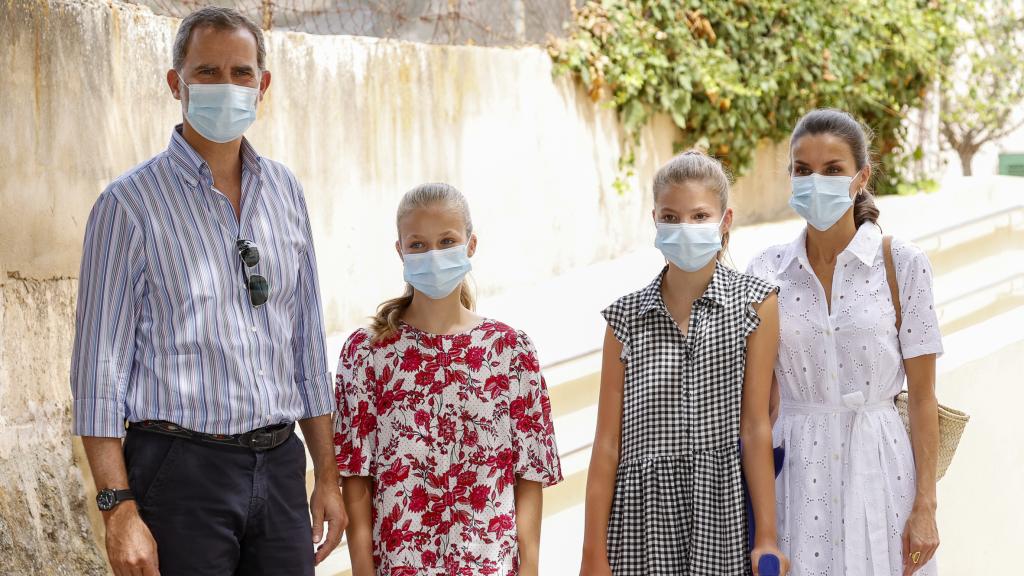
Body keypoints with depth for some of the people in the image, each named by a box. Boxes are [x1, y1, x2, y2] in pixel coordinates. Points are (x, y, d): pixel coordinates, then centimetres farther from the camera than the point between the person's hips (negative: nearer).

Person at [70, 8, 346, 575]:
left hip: (279, 464, 5)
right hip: (181, 468, -4)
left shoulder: (285, 192, 10)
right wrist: (119, 508, -14)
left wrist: (326, 475, 14)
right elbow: (99, 368, -7)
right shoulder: (131, 203, -5)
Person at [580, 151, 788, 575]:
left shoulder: (756, 305, 0)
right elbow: (608, 441, 1)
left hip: (721, 510, -1)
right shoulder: (627, 317, 3)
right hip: (642, 515, 1)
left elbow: (755, 427, -4)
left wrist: (767, 538, -7)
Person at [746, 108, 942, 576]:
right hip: (796, 472, 2)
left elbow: (922, 396, -4)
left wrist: (925, 506, -7)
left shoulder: (903, 265, -5)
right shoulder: (768, 270, 1)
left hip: (876, 470, -2)